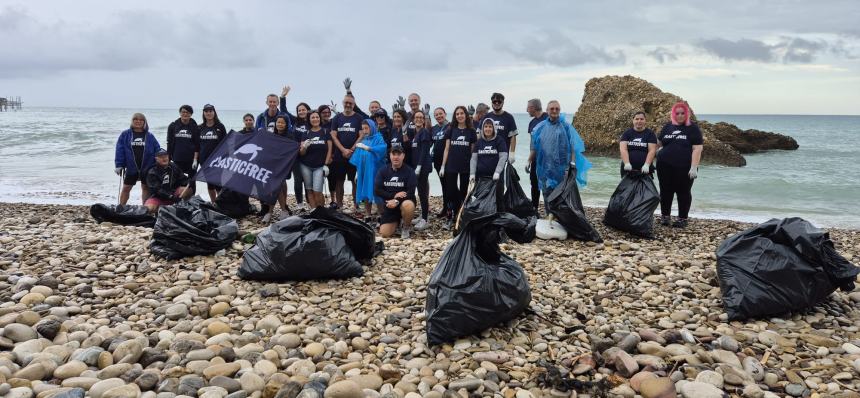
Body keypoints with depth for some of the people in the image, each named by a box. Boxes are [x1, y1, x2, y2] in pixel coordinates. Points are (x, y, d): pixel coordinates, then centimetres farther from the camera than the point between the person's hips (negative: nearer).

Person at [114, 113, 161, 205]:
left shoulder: (149, 136, 2)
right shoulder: (125, 135, 1)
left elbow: (157, 150, 2)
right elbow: (119, 150, -2)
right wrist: (119, 165, -9)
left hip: (147, 168, 1)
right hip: (131, 168, 0)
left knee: (146, 188, 10)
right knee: (126, 188, 6)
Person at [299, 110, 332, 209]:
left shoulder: (325, 132, 3)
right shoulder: (306, 133, 6)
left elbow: (329, 149, 3)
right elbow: (301, 153, 3)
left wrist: (326, 164, -6)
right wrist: (304, 147, -19)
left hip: (319, 166, -2)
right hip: (306, 166, 2)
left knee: (317, 191, -10)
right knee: (310, 190, 5)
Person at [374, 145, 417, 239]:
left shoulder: (409, 171, -8)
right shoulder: (383, 171, 1)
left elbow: (411, 192, -16)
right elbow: (377, 190, -7)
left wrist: (397, 201, -30)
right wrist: (394, 195, -20)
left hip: (404, 201, -2)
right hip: (389, 204, 2)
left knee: (408, 205, -40)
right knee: (385, 234, -12)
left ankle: (406, 227, -8)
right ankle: (396, 222, 24)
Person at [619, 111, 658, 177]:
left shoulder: (650, 134, 6)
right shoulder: (627, 133, 8)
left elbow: (652, 151, -4)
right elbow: (623, 149, -4)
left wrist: (646, 165, -20)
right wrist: (627, 163, -20)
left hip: (644, 170, -1)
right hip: (628, 169, 1)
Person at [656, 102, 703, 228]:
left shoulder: (693, 128, -1)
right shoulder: (668, 127, 10)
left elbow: (697, 149, -7)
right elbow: (659, 143, 19)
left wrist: (694, 167, -15)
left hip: (684, 167, -3)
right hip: (665, 166, 3)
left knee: (683, 192, 5)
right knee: (666, 191, 8)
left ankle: (682, 218, 14)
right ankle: (665, 216, 20)